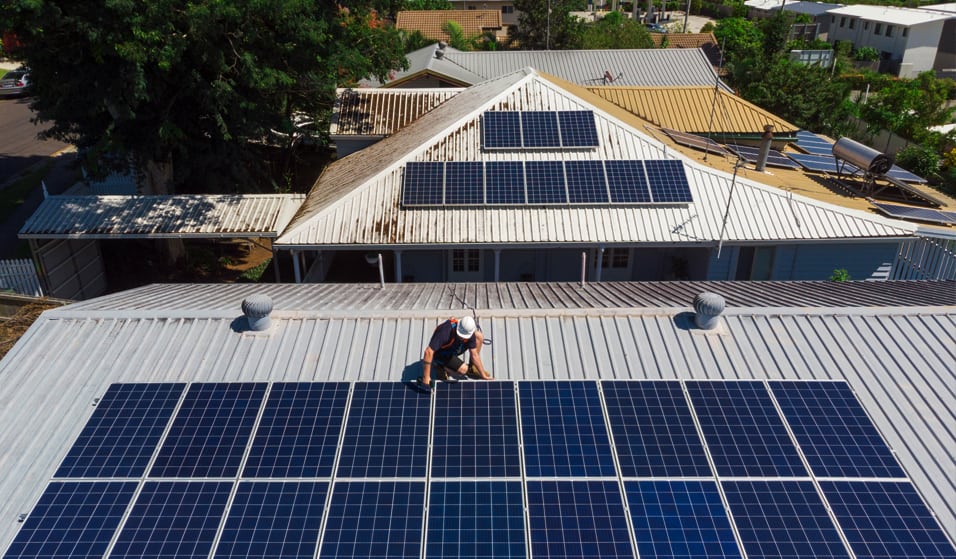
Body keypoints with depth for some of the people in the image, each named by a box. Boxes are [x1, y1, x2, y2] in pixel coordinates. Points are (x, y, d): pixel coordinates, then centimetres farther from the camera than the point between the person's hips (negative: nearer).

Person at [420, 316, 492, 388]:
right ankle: (440, 367, 0)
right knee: (463, 369, -27)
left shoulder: (469, 333, -21)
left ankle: (473, 368, 4)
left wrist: (483, 375, -9)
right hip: (440, 354, -6)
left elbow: (474, 355, -9)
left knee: (479, 336, -10)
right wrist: (426, 378, -37)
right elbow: (428, 352, -40)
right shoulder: (445, 331, -39)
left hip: (453, 350, 6)